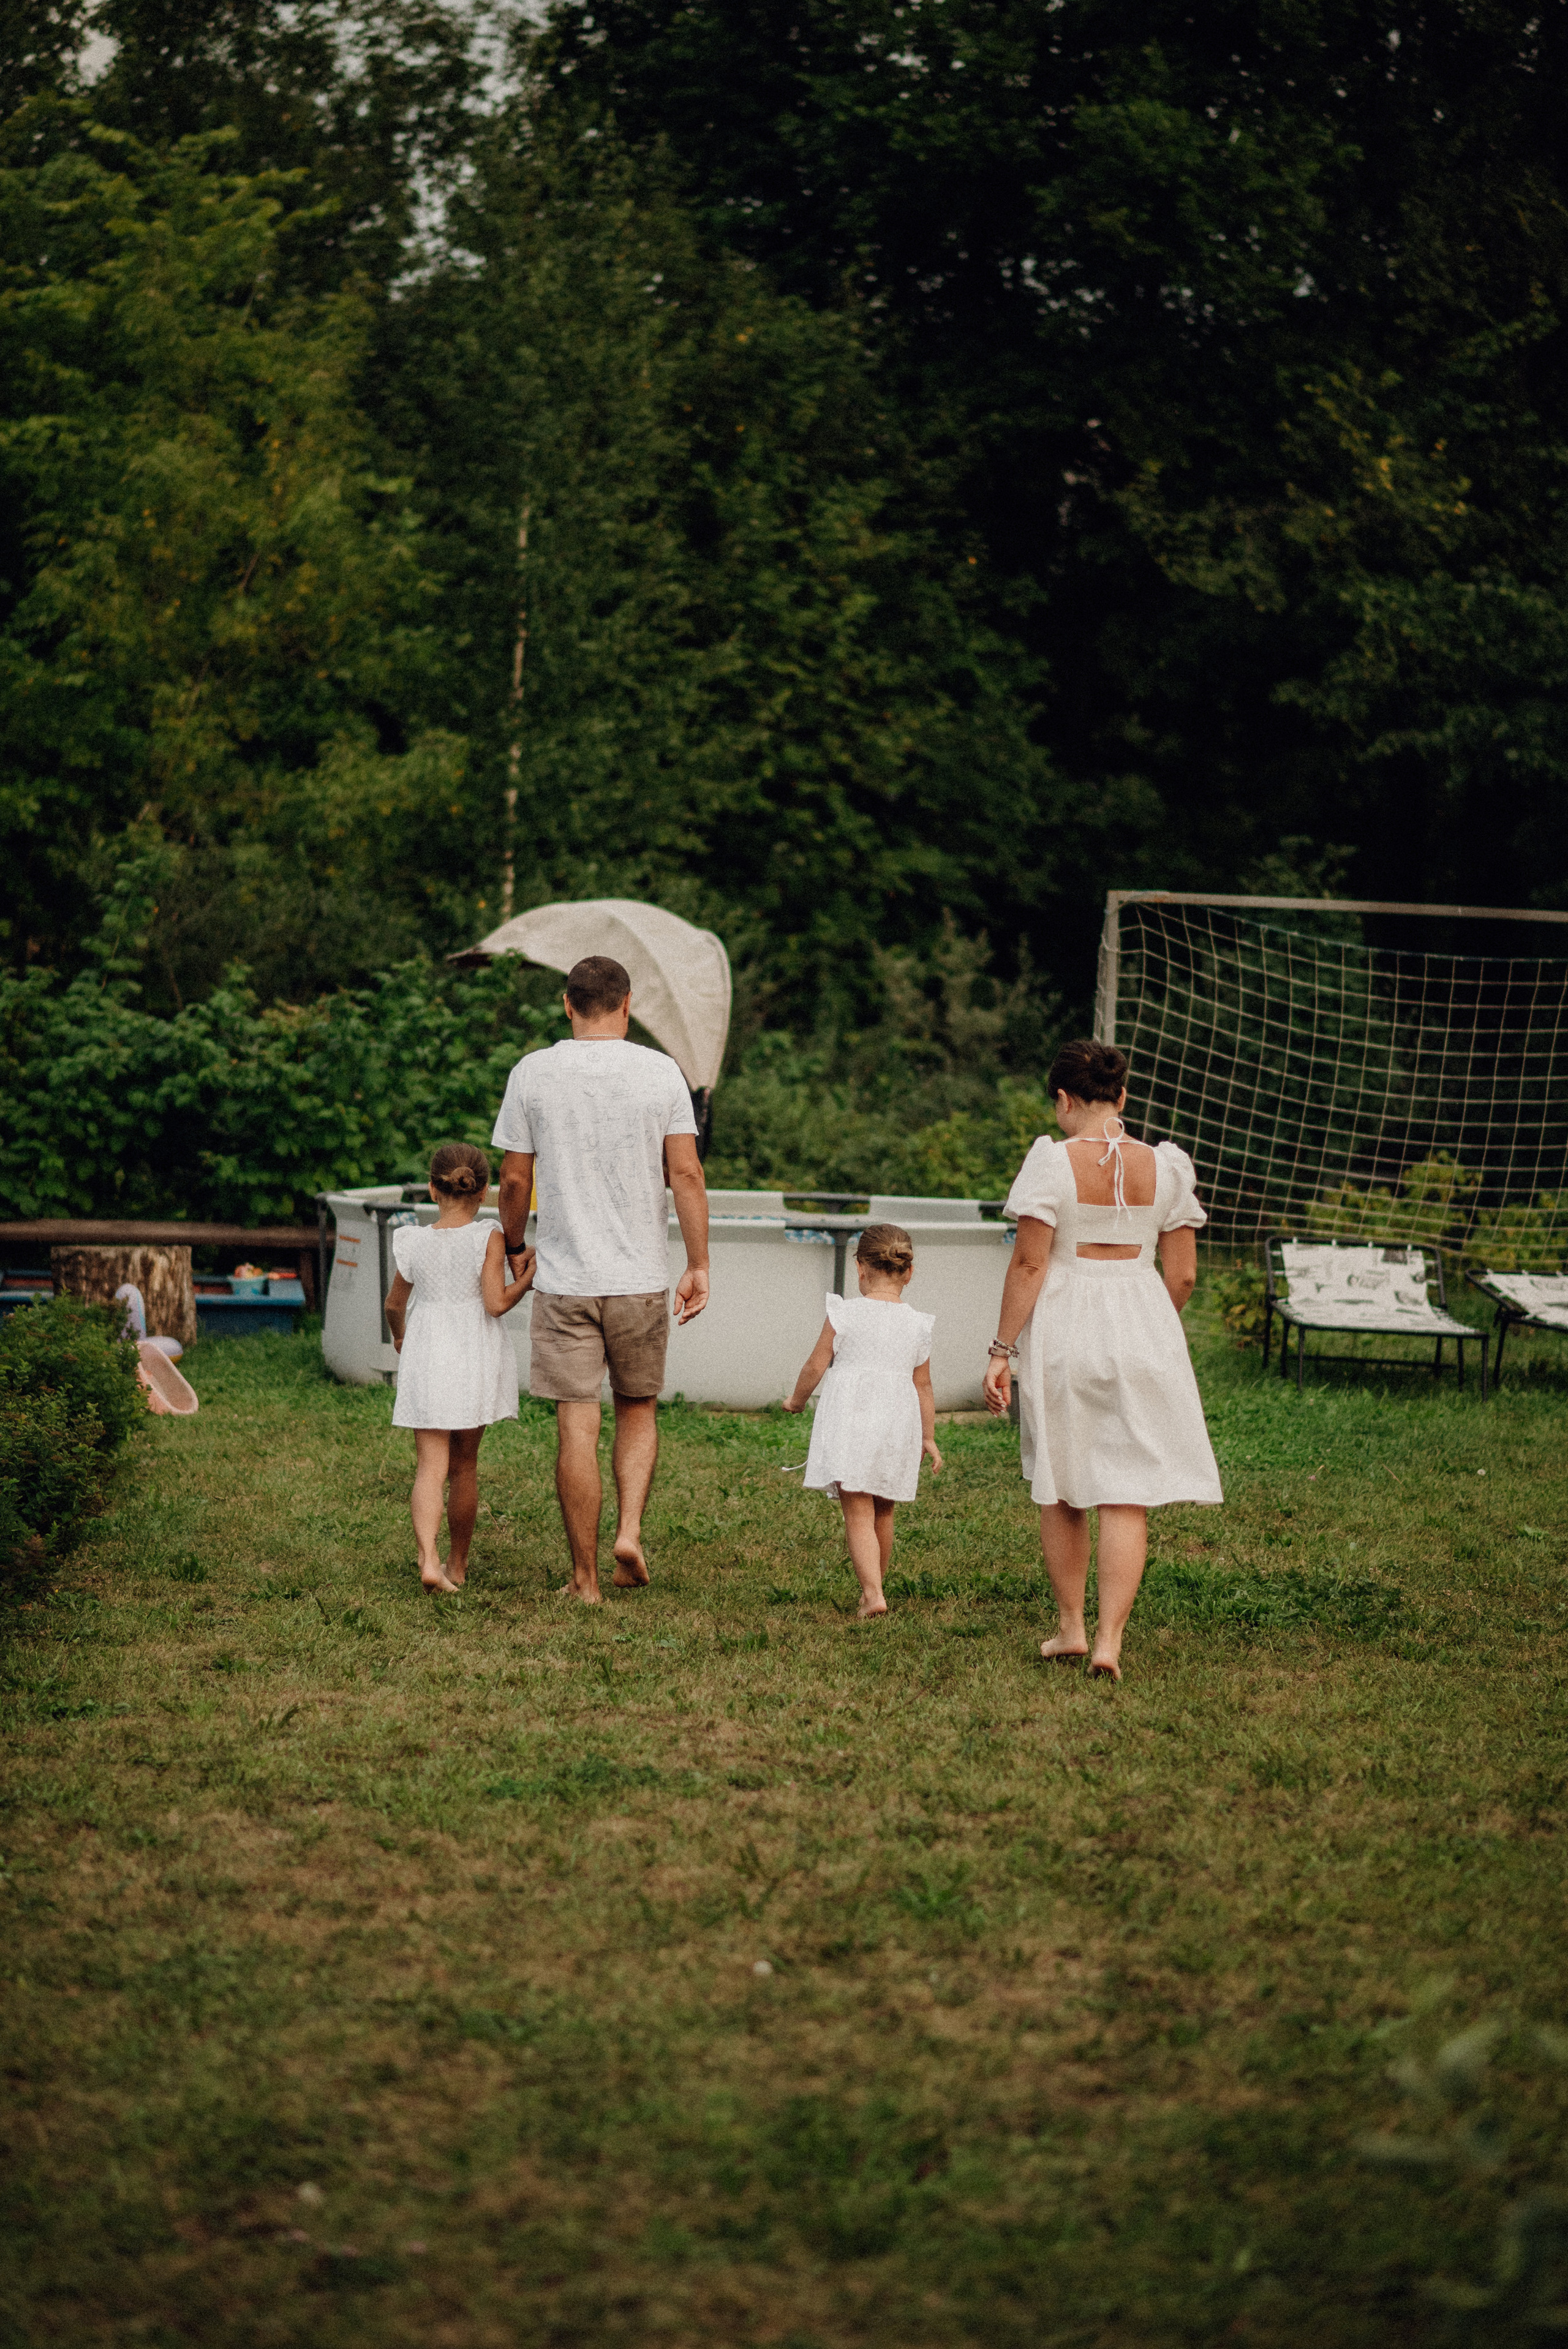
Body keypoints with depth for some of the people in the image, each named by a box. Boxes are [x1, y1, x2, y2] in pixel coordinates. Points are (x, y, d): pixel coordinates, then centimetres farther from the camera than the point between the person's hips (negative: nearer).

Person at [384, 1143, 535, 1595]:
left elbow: (394, 1304, 13)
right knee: (464, 1465, 13)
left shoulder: (414, 1243, 1)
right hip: (475, 1357, -1)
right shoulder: (488, 1239, -8)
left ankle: (428, 1559, -24)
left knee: (431, 1465, -3)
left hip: (426, 1358, 1)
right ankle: (458, 1564, 24)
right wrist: (529, 1275, 1)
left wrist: (398, 1335, 33)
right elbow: (496, 1303, -14)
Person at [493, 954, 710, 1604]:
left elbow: (514, 1180, 1)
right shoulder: (661, 1072, -2)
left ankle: (586, 1578, 5)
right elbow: (686, 1174, -6)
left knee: (576, 1426, 2)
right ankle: (630, 1529, 1)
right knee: (637, 1409, 19)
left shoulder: (531, 1074, -2)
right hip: (641, 1279, 1)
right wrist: (699, 1266, 0)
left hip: (563, 1280, -1)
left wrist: (513, 1249, 17)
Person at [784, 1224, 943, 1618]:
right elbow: (923, 1386, 12)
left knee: (858, 1513, -7)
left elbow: (816, 1365, 0)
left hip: (850, 1420, -4)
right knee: (883, 1512, 18)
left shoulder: (844, 1314, -3)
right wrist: (929, 1438, 21)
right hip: (898, 1423, 4)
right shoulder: (917, 1325, 6)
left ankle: (872, 1594, -21)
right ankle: (875, 1584, 32)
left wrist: (797, 1400, 19)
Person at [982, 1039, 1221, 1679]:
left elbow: (1028, 1265, -11)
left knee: (1061, 1488, 15)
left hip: (1062, 1328, -1)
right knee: (1128, 1494, 1)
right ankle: (1109, 1639, -8)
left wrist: (1003, 1350, -4)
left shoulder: (1053, 1161, -9)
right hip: (1142, 1330, 1)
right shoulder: (1163, 1167, 1)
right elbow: (1183, 1276, 4)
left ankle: (1070, 1628, 23)